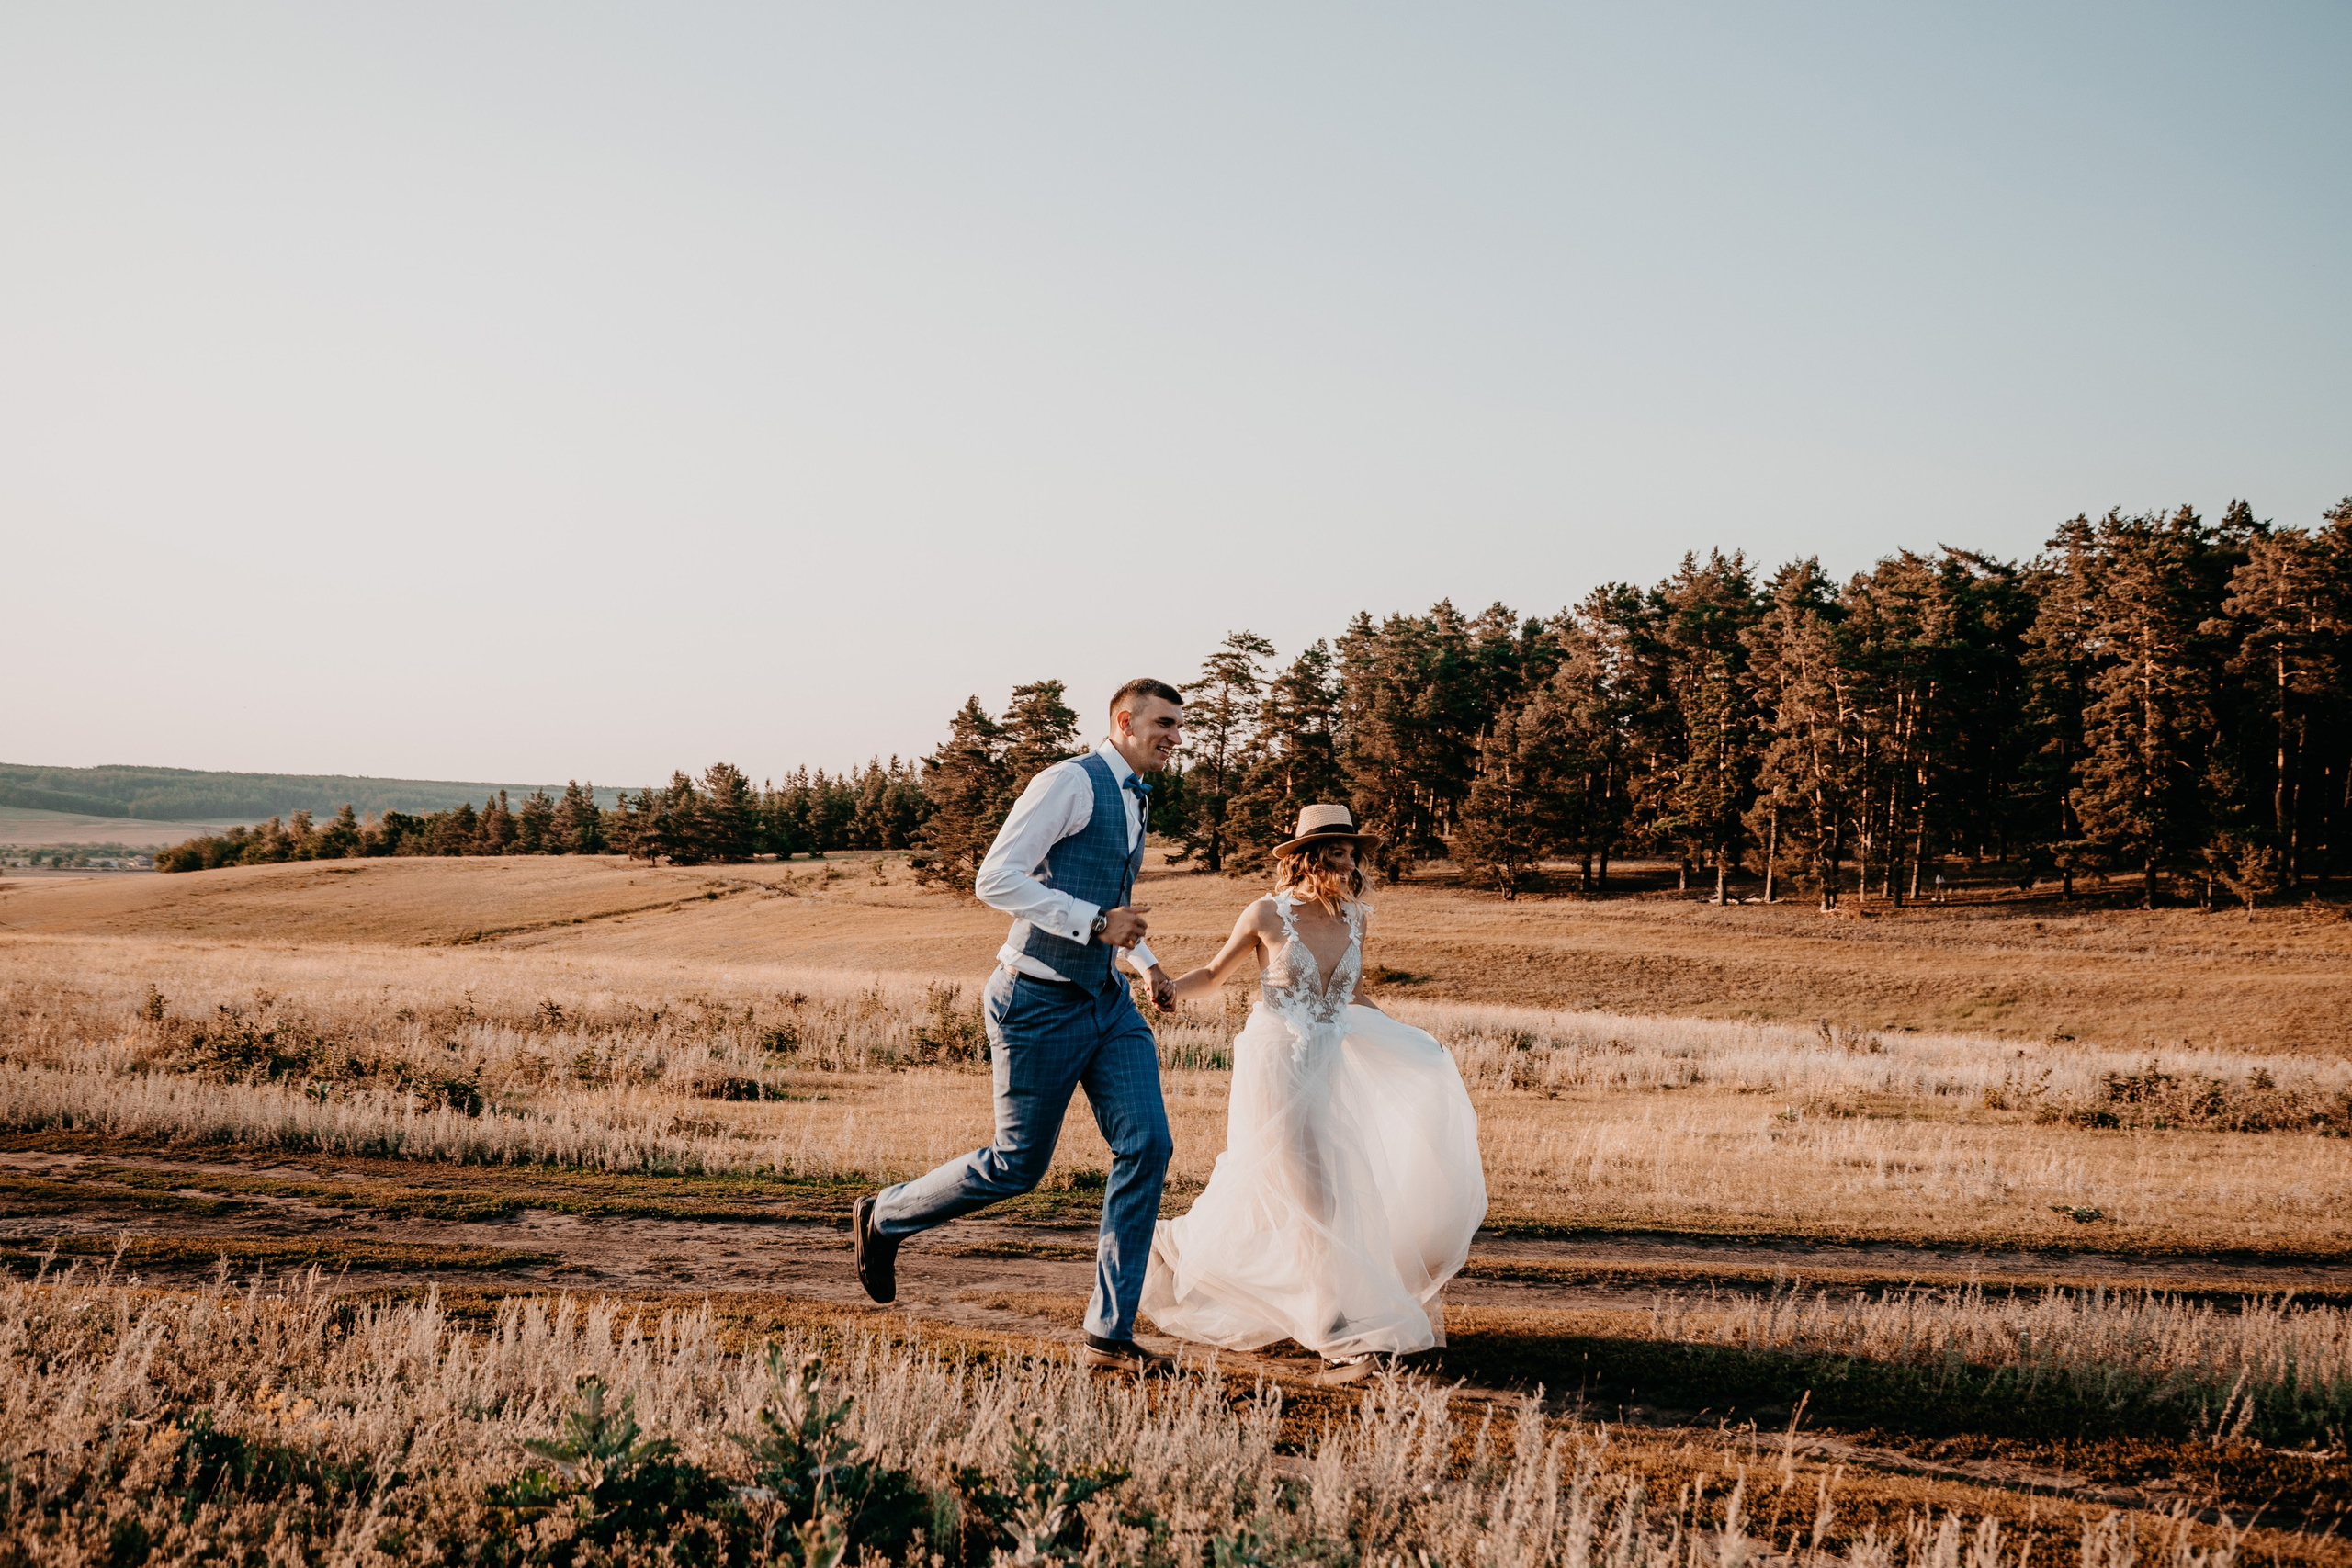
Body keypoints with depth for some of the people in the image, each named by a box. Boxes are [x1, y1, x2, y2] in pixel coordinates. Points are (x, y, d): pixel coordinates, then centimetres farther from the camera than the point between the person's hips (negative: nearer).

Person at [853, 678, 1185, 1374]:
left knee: (1146, 1145, -6)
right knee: (1019, 1165, 2)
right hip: (1041, 1003, -8)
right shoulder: (1070, 783, -14)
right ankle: (884, 1218, 29)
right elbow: (996, 879, -23)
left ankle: (1109, 1335, 0)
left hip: (1106, 998, 8)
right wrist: (1096, 922, -27)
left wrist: (1146, 962, 18)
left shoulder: (1132, 800, 16)